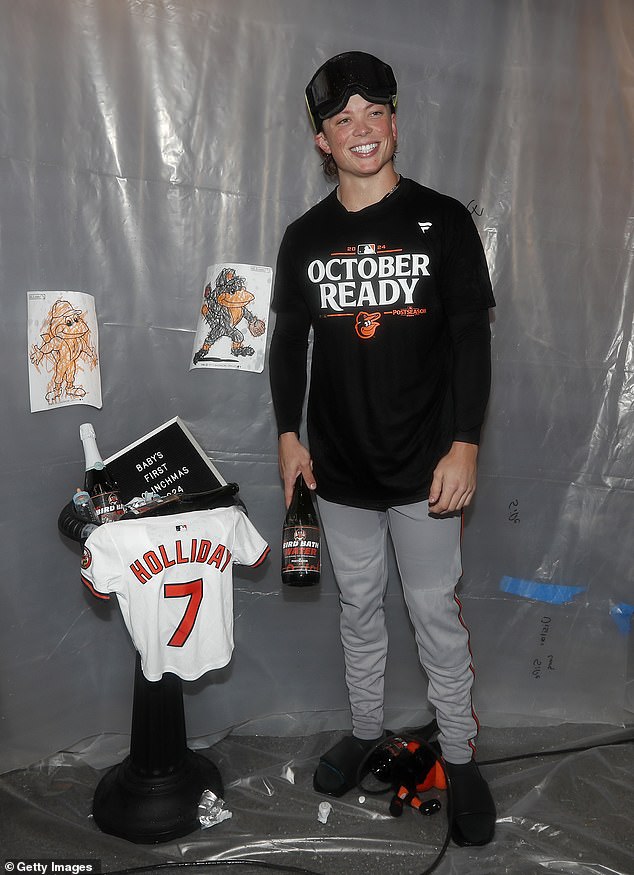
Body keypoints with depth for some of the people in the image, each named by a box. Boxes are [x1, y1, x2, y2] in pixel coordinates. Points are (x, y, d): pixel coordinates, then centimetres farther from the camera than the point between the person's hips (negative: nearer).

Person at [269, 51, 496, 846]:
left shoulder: (442, 221, -3)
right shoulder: (305, 237, 6)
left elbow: (471, 340, -5)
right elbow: (288, 342, 10)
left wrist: (464, 446, -12)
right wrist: (288, 435, 5)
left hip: (424, 467, -3)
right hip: (339, 472, 3)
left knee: (436, 614, 8)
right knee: (358, 607, 17)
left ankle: (459, 756, 28)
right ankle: (365, 729, 37)